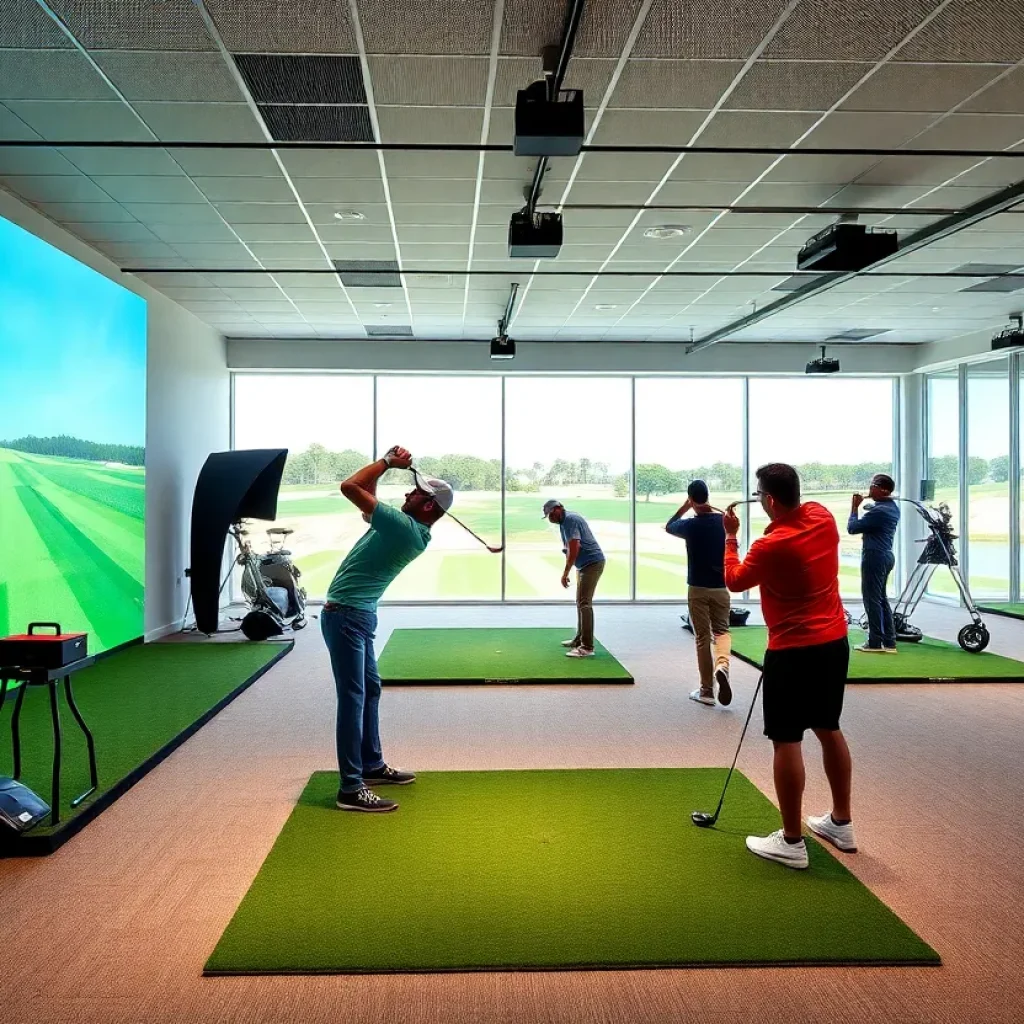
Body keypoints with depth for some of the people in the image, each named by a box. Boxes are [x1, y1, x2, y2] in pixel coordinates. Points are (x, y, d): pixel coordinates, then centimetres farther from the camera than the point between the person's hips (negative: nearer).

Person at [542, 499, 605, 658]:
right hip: (584, 565, 11)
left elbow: (574, 549, -24)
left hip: (592, 563, -11)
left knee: (584, 604, -14)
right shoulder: (567, 520, 14)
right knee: (581, 602, 17)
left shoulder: (570, 520, -17)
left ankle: (587, 647, -15)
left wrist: (566, 573, -20)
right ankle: (579, 640, 27)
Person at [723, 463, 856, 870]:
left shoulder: (771, 546, -22)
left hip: (794, 652, -8)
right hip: (835, 641, 8)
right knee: (829, 730, 19)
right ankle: (841, 823, 30)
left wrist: (730, 536, 7)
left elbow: (733, 580, -3)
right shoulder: (823, 517, -1)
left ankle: (791, 842, 5)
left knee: (787, 741, -1)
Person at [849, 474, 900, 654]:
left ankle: (875, 643, 2)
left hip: (874, 556, -10)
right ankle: (889, 642, 17)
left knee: (872, 599, -2)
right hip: (885, 555, 10)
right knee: (881, 598, 15)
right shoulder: (893, 507, 10)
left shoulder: (878, 510, -22)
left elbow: (852, 528, -16)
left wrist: (855, 507, -4)